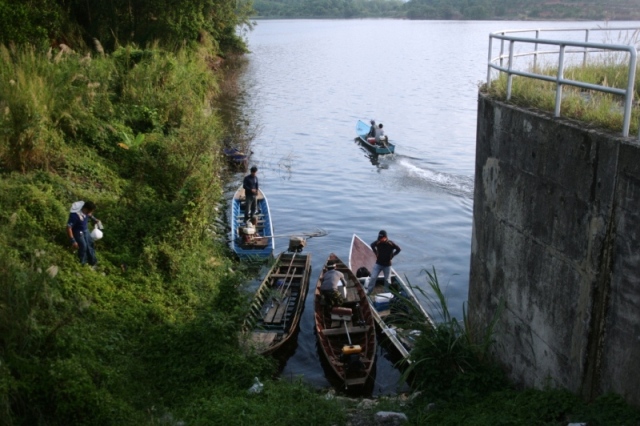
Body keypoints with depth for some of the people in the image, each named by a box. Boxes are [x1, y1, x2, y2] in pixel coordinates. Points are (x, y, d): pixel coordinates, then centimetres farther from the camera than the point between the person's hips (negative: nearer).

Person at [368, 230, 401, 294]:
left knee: (387, 280, 12)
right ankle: (368, 292, 7)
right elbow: (372, 245, 10)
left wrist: (392, 256, -5)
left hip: (387, 265, -1)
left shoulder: (390, 243, -17)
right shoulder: (377, 242, -13)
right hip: (378, 264, 1)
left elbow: (398, 249, -4)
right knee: (373, 277, -5)